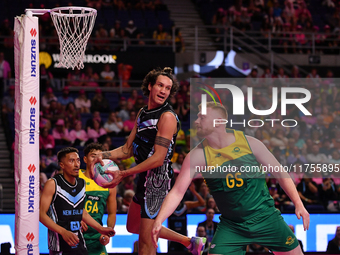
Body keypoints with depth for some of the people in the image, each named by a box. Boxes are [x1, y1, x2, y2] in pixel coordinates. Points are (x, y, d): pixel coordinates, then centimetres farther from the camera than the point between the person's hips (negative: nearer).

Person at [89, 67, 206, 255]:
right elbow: (128, 149, 15)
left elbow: (158, 158, -21)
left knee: (146, 240, -5)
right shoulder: (143, 113, 12)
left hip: (157, 178, -10)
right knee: (133, 227, 25)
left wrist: (123, 174, -23)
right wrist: (104, 155, -3)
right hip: (144, 177, 10)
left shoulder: (167, 117, -16)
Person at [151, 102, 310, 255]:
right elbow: (177, 191, -12)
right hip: (231, 226, 0)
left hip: (266, 218, 0)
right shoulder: (198, 155, -8)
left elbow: (280, 173, 2)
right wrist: (159, 221, -26)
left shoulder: (249, 143, -7)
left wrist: (298, 204, -5)